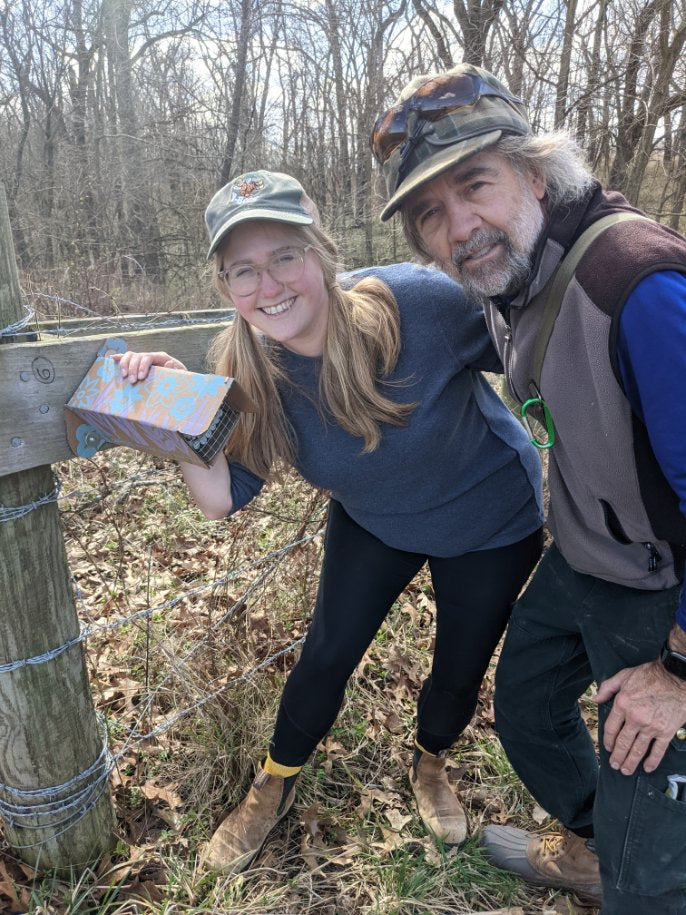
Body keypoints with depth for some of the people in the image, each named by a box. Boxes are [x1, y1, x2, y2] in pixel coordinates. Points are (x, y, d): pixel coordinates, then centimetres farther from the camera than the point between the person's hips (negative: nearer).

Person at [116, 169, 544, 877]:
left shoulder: (415, 303, -34)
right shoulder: (249, 375, -20)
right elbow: (223, 498, -18)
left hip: (490, 520, -1)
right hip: (373, 524, 2)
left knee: (460, 669, 13)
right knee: (326, 657, 8)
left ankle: (429, 765, 49)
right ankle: (274, 787, 39)